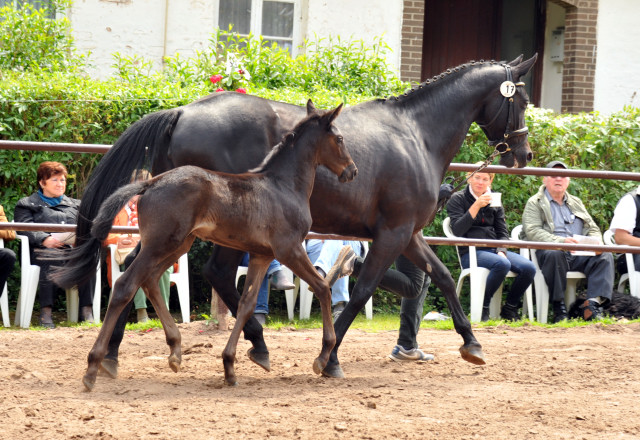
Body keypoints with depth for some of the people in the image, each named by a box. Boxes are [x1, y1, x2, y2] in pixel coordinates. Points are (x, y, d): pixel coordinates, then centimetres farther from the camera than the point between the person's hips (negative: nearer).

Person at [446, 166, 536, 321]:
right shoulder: (458, 199, 5)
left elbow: (503, 232, 15)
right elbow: (457, 230, -9)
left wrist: (501, 251, -6)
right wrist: (476, 206, -15)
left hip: (495, 250, 5)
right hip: (471, 252, -5)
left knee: (529, 268, -21)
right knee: (502, 264, -37)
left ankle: (509, 309, -3)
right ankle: (482, 309, -21)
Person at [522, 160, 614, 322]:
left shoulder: (576, 203, 28)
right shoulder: (534, 203, 9)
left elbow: (593, 229, 24)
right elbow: (532, 232, -7)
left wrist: (596, 242, -3)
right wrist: (560, 241, -23)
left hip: (580, 254, 5)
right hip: (550, 251, -5)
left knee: (605, 256, -23)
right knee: (555, 254, -39)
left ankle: (593, 303, -35)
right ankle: (559, 307, -31)